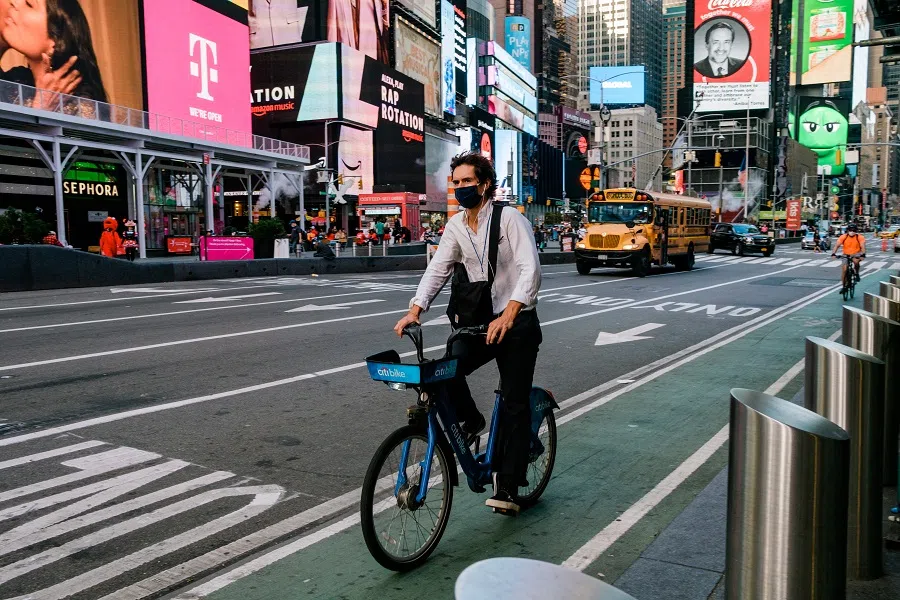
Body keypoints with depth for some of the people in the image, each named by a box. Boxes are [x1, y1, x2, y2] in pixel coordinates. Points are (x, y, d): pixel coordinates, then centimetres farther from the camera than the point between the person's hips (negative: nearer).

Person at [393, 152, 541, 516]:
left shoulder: (509, 218, -12)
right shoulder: (456, 226, 5)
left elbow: (530, 269, -22)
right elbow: (438, 269, 0)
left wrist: (508, 314, -35)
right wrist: (415, 310, -17)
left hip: (517, 324, -4)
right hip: (479, 322, 5)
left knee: (515, 405, -2)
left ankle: (507, 487, 7)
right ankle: (471, 420, 10)